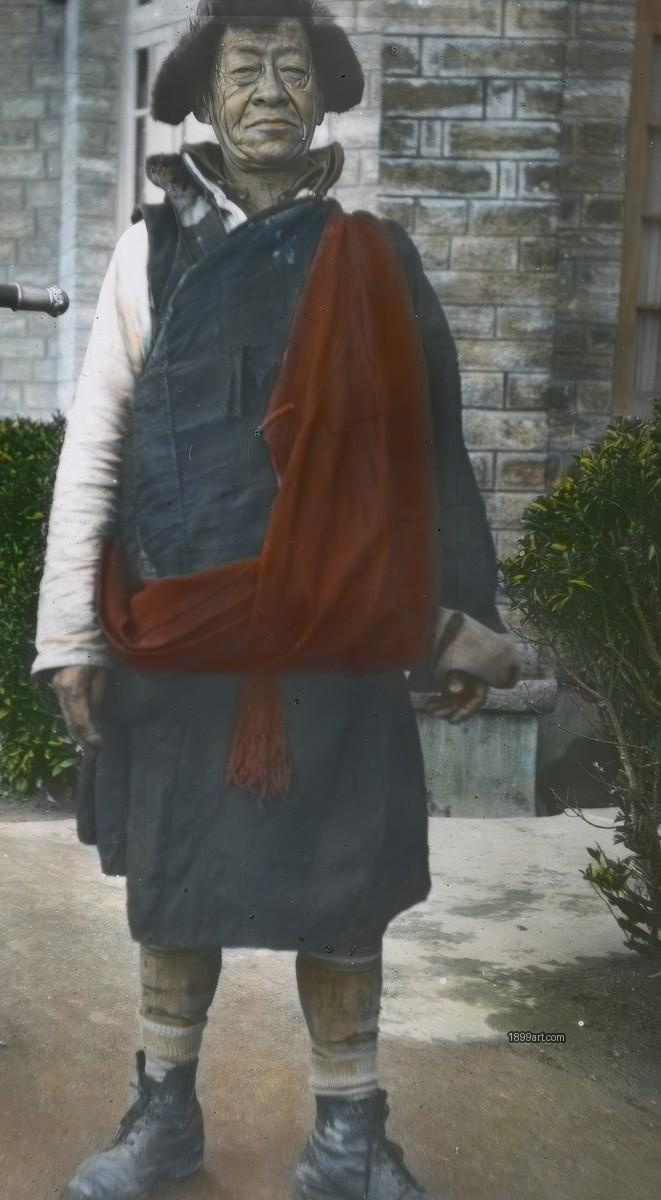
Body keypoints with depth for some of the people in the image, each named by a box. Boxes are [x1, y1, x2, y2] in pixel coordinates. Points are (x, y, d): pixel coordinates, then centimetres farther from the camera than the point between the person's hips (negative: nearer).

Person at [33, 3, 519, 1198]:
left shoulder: (375, 259, 5)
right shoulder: (152, 250, 4)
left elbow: (425, 449, 7)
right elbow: (92, 448, 2)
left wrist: (463, 622, 5)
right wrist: (70, 632, -3)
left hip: (339, 639, 0)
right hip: (173, 633, 1)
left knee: (342, 888, 6)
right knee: (172, 880, 12)